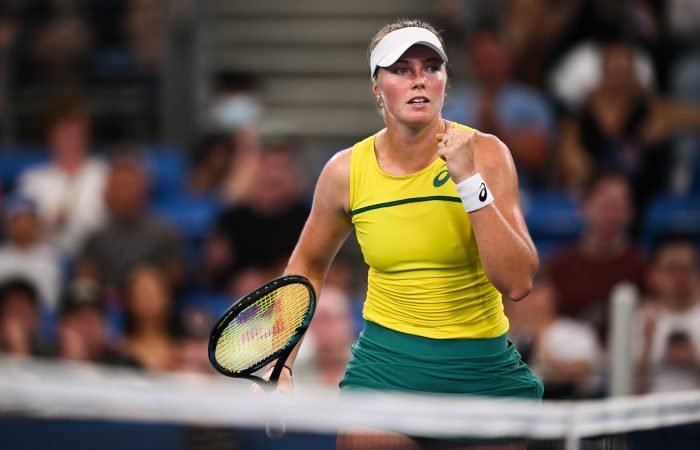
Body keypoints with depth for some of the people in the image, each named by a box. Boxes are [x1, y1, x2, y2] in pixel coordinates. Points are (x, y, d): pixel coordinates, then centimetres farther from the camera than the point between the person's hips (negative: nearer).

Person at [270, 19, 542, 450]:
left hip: (482, 371, -1)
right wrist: (280, 365, 3)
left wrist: (469, 180, -26)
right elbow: (308, 264, 13)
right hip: (383, 365, 1)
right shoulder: (346, 171, -5)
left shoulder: (485, 154, -12)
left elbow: (518, 283, -21)